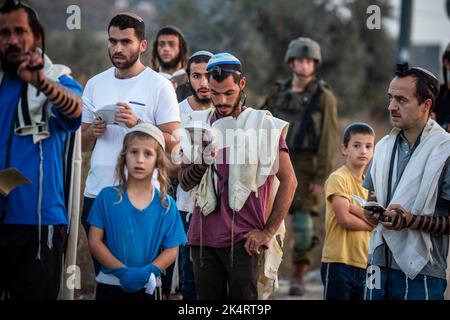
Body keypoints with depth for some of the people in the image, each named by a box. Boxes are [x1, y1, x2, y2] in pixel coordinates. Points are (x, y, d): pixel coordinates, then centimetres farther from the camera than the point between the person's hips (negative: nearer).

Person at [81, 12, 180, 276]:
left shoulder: (159, 86, -2)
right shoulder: (95, 84, 13)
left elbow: (173, 144, -8)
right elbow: (82, 145, 17)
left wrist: (136, 124, -20)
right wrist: (92, 132, -5)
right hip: (96, 193, 5)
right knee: (102, 273, 9)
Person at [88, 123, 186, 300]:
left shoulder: (166, 205, 0)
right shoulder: (108, 197, -3)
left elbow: (171, 250, 0)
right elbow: (95, 241, -6)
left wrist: (147, 271, -18)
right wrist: (123, 271, -17)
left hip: (145, 288, 1)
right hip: (109, 285, -1)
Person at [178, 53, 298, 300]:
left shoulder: (264, 125, -1)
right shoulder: (199, 125, 11)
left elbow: (288, 180, -3)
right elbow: (184, 183, 10)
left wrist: (268, 231, -7)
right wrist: (203, 161, -12)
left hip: (244, 239, -4)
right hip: (203, 236, 4)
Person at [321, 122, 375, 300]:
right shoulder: (338, 178, -6)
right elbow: (344, 219, -15)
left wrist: (354, 208, -15)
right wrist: (371, 223, -1)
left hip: (364, 264, 7)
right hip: (339, 263, -7)